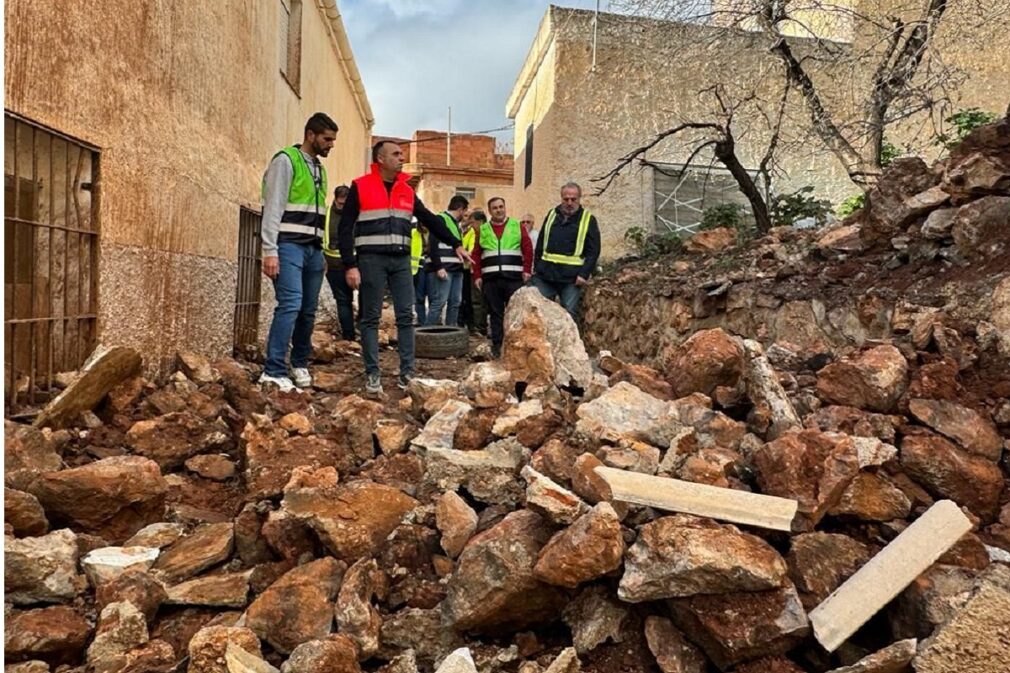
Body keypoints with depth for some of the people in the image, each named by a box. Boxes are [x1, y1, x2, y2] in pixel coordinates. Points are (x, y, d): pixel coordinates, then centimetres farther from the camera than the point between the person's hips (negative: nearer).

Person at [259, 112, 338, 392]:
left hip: (313, 248, 8)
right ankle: (274, 372, -17)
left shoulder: (319, 169, 20)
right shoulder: (286, 160, -4)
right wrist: (270, 251, -18)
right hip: (289, 246, -7)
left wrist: (320, 249, 15)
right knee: (290, 304, -19)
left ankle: (300, 364, 21)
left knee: (308, 310, 8)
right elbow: (272, 208, -11)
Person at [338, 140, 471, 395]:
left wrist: (455, 243, 6)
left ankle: (407, 373, 7)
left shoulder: (406, 190, 14)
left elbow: (430, 220, 15)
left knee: (406, 317, 1)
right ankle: (372, 374, 8)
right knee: (370, 318, 1)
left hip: (401, 260, 4)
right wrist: (350, 265, -11)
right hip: (371, 260, -4)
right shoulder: (360, 187, 0)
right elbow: (345, 228, -3)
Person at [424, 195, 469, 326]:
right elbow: (433, 245, -14)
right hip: (443, 269, -9)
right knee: (439, 302, -13)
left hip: (456, 269, 9)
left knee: (455, 303, 6)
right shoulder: (441, 219, -5)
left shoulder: (456, 223, 24)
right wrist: (438, 267, -20)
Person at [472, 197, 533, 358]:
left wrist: (527, 270, -6)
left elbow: (528, 249, 3)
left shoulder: (517, 226, 8)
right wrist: (477, 276, 2)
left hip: (514, 278, -1)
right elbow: (476, 254, 10)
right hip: (490, 279, 1)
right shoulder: (483, 230, 12)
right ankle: (496, 345, 9)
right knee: (495, 313, 4)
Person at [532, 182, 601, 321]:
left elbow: (593, 251, -2)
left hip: (571, 278, -3)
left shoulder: (588, 219, 4)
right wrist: (536, 267, 11)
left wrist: (585, 274, -12)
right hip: (544, 274, 4)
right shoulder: (552, 214, 15)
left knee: (569, 314, -1)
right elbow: (540, 244, 18)